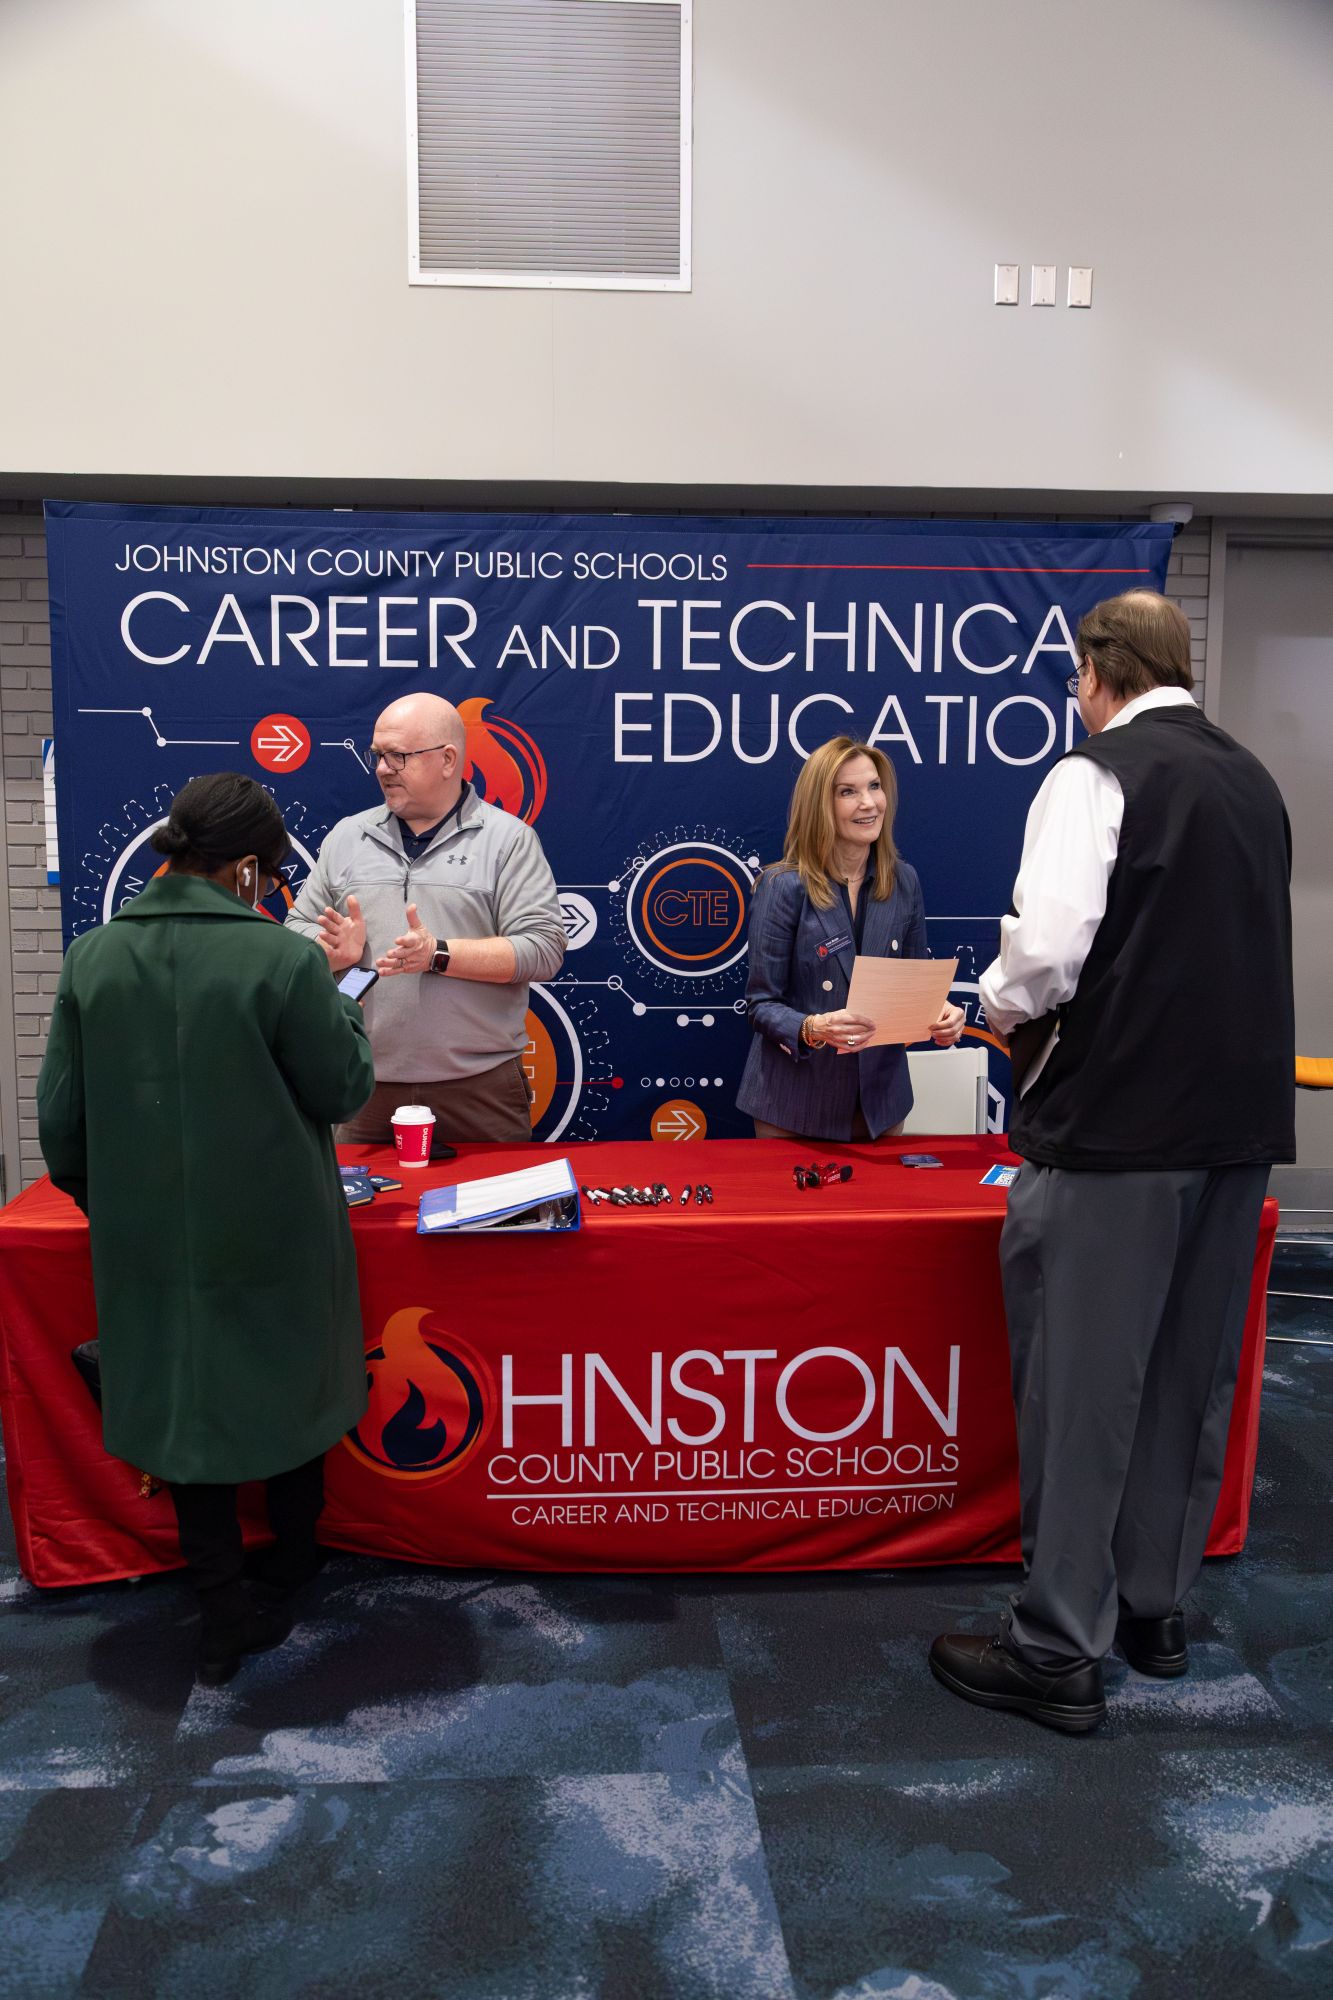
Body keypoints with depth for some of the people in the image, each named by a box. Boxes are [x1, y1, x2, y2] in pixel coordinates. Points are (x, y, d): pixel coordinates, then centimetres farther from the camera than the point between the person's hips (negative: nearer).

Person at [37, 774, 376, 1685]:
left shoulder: (92, 958, -5)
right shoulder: (282, 958, -19)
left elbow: (60, 1114, 2)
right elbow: (341, 1090, -10)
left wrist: (96, 1194, 19)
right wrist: (337, 998, 4)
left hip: (151, 1236, 3)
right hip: (273, 1234, -3)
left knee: (183, 1397, 17)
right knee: (289, 1382, 21)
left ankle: (226, 1610, 24)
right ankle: (293, 1557, 43)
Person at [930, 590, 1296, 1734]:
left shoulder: (1097, 776, -10)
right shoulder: (1256, 782, 13)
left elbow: (1045, 948, -22)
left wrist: (1002, 1005, 0)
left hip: (1117, 1120, -7)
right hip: (1244, 1112, 8)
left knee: (1081, 1380, 2)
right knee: (1194, 1372, 17)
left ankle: (1058, 1651, 13)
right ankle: (1157, 1607, 33)